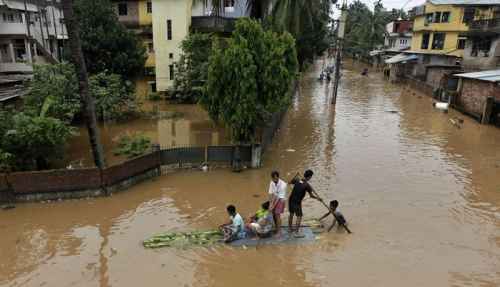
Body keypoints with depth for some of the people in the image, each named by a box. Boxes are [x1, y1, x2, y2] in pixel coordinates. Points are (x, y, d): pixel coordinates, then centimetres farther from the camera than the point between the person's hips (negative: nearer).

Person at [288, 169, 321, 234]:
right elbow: (311, 195, -8)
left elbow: (290, 182, 17)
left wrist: (294, 178, 31)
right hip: (297, 202, -6)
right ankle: (296, 231, 4)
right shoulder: (307, 185, -16)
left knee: (291, 214, 21)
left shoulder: (296, 180, -4)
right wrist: (317, 198, 9)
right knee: (299, 216, 5)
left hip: (291, 200, 6)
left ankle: (290, 229, 35)